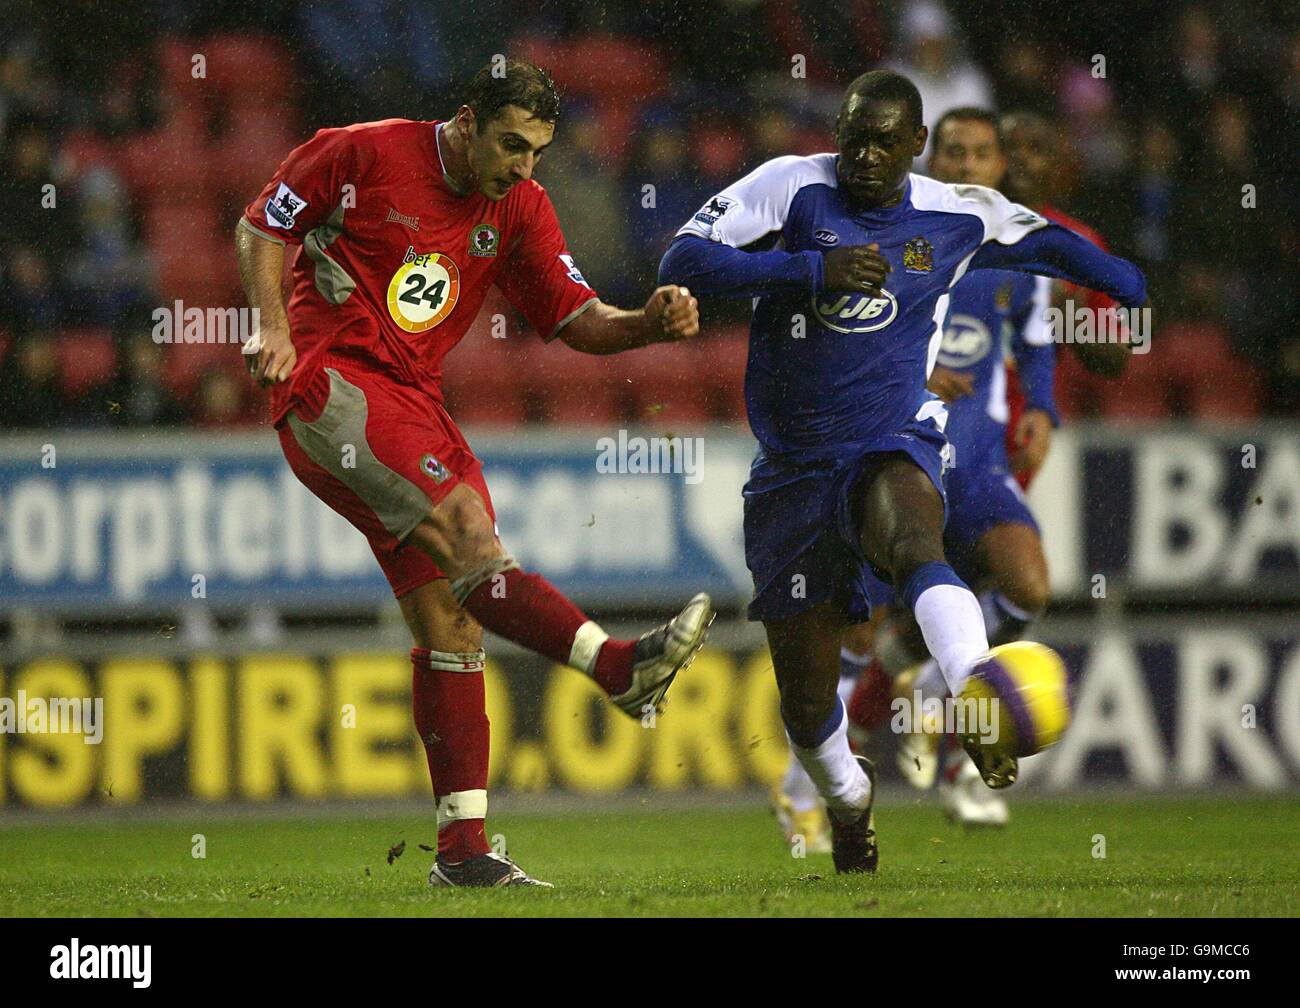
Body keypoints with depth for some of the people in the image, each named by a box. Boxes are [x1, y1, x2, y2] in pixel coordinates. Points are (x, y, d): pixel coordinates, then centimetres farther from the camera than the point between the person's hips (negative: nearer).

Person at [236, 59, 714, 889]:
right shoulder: (364, 154, -6)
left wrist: (650, 324, -13)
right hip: (330, 379, -7)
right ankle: (619, 666, -41)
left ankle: (463, 848, 1)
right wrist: (275, 324, -10)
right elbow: (264, 225, 4)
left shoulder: (520, 210, 9)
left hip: (414, 401, 7)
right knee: (465, 528, -27)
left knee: (451, 619, 0)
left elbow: (575, 319, 7)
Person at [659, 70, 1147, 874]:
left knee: (910, 534, -40)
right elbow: (683, 263, -13)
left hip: (893, 448, -1)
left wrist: (1149, 293, 15)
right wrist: (813, 270, -22)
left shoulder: (959, 216, 7)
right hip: (794, 466, 1)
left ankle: (980, 702, -63)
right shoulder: (793, 187, -2)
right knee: (807, 699, 3)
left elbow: (1051, 245, 27)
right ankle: (849, 800, 36)